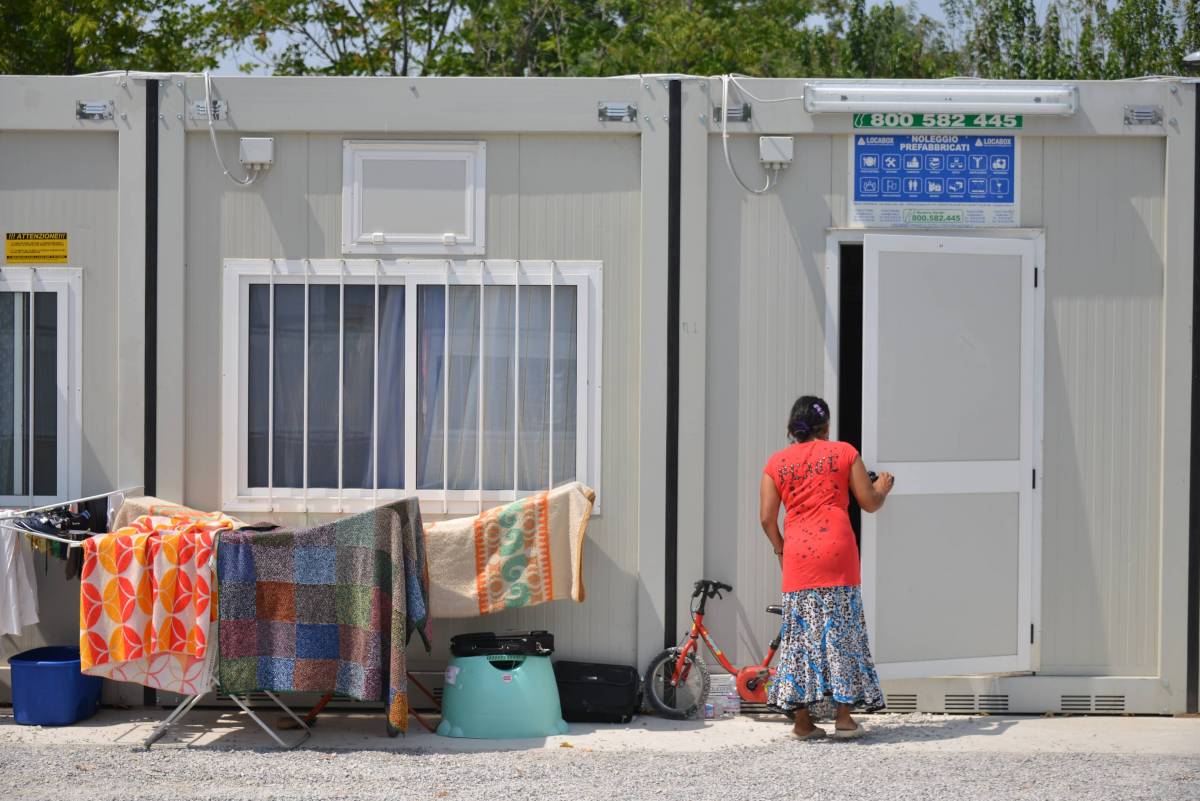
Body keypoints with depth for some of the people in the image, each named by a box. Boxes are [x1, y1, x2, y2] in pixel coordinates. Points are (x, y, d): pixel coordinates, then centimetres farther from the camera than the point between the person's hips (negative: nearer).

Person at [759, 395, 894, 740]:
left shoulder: (776, 462, 9)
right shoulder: (844, 453, 5)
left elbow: (767, 518, 4)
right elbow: (870, 503, 7)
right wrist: (882, 488, 29)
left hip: (798, 558, 2)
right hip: (837, 553, -1)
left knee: (801, 634, 5)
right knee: (841, 630, 3)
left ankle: (802, 721, 3)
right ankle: (844, 717, 1)